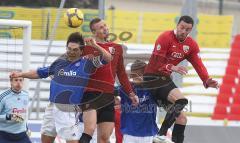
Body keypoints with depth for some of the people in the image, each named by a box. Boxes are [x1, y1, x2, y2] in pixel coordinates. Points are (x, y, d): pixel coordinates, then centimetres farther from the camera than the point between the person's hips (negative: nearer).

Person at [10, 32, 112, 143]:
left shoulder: (86, 63, -5)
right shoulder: (59, 62, 9)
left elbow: (108, 58, -14)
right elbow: (40, 73, 21)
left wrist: (95, 46, -25)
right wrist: (21, 74, 17)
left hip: (69, 111, -6)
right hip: (53, 107, 6)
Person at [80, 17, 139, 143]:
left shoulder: (117, 48, 15)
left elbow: (121, 74, 22)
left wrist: (130, 93, 19)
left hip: (108, 96, 5)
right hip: (91, 94, -5)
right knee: (90, 130, -23)